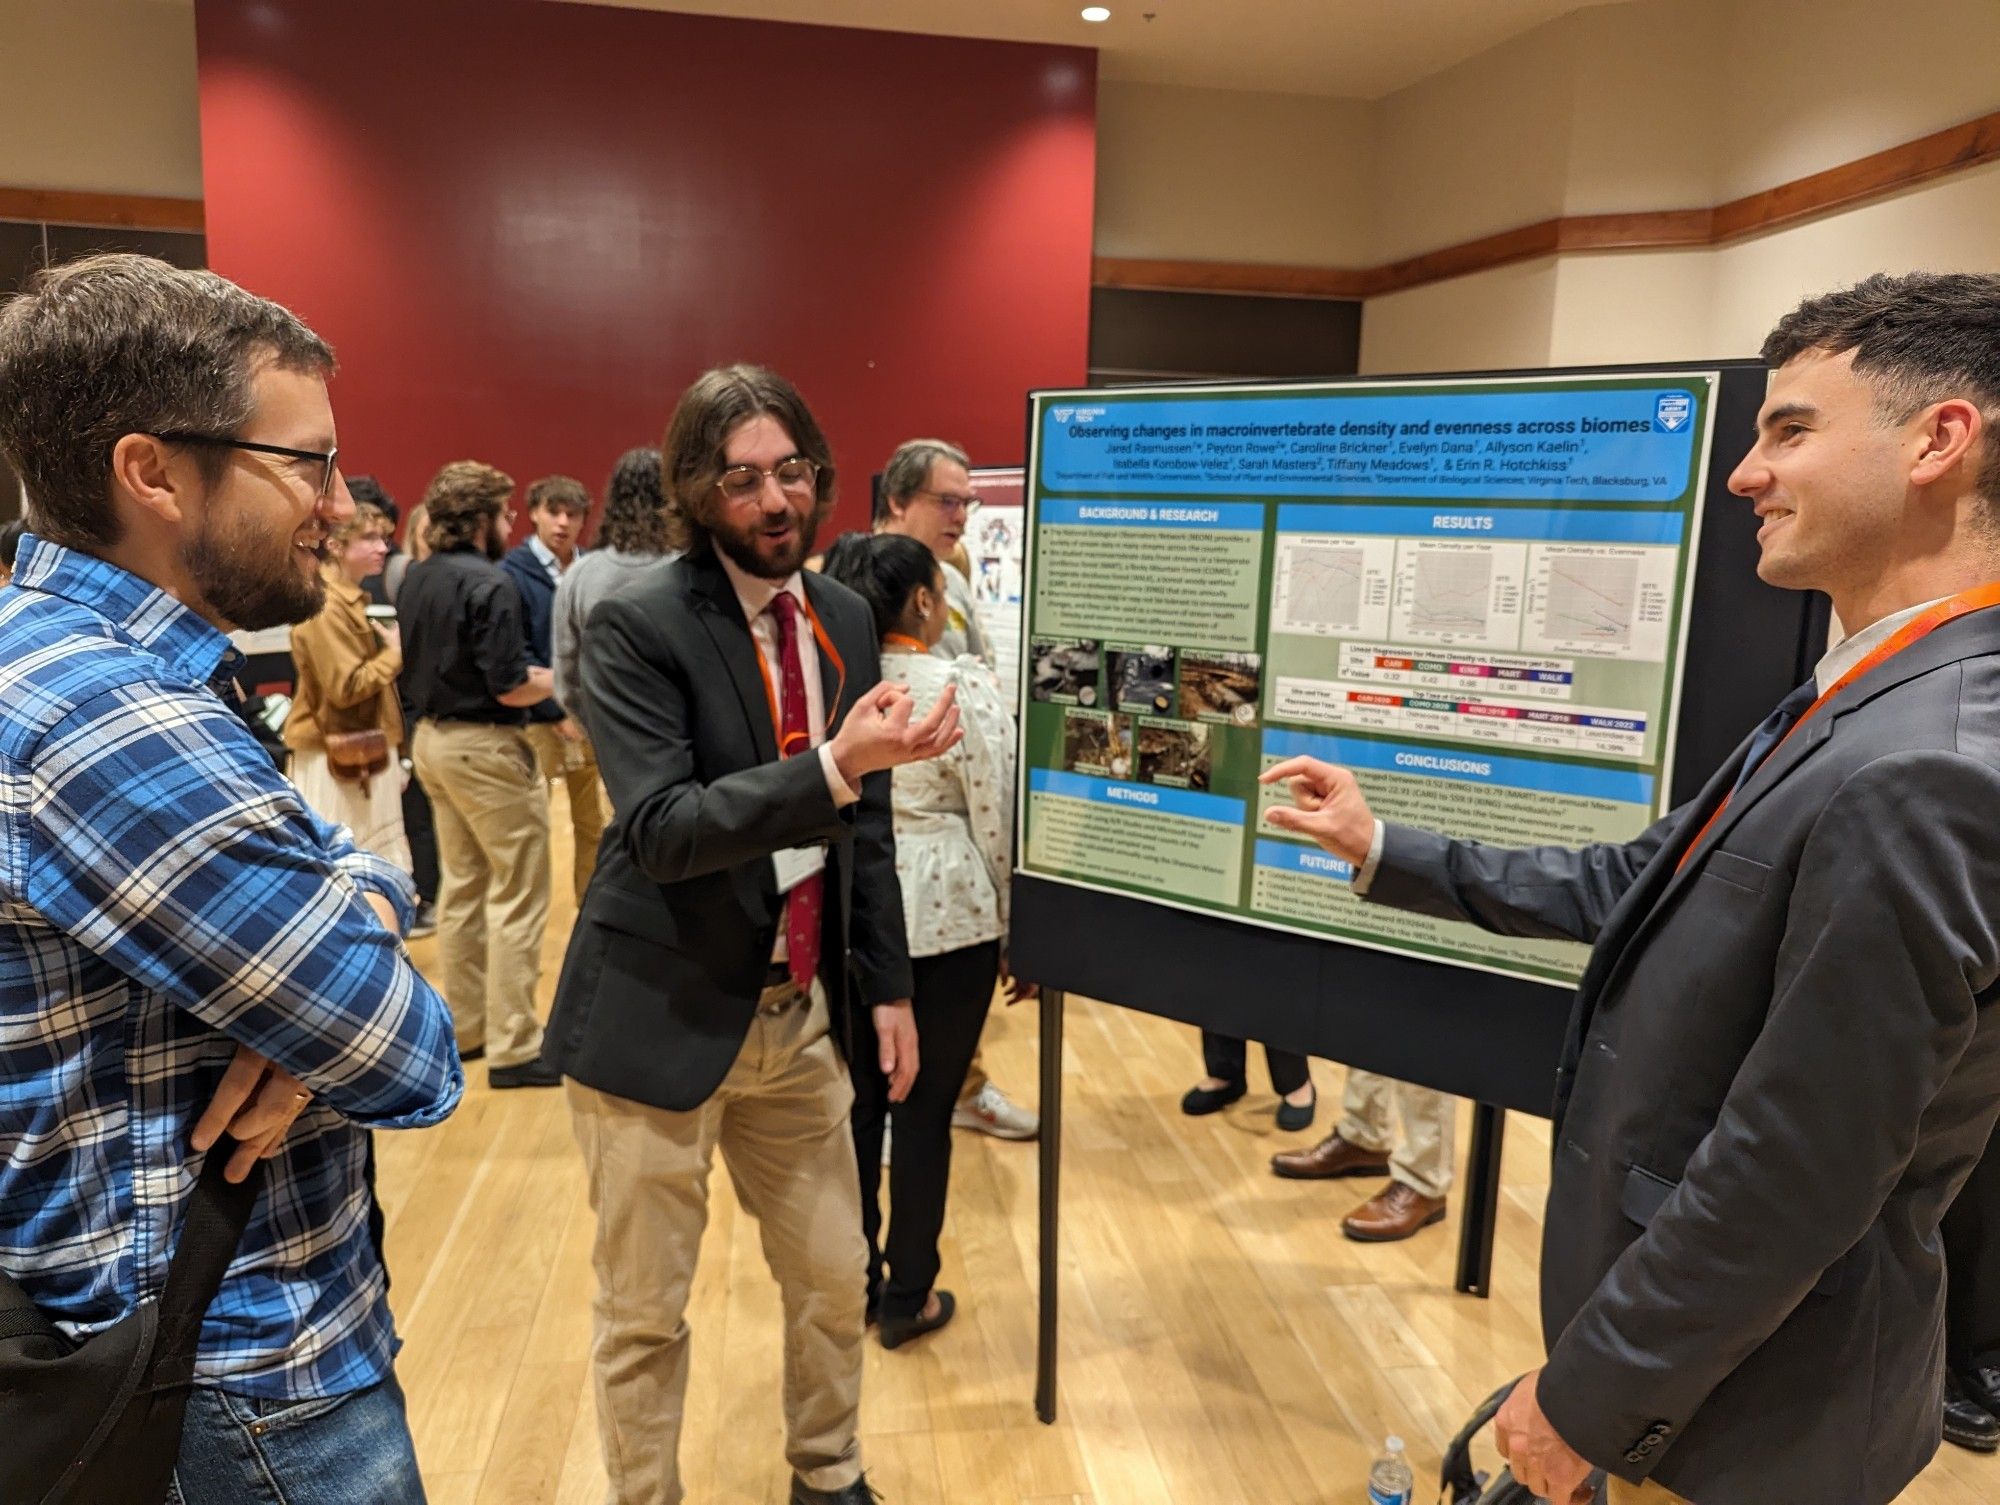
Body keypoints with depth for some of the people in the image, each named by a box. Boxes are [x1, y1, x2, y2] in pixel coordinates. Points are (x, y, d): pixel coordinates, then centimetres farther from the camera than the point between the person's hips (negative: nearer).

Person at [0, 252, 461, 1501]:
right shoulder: (112, 722, -29)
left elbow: (347, 864, 7)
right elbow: (413, 1066, -26)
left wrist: (360, 904, -16)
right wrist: (359, 977, -4)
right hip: (247, 1391, -9)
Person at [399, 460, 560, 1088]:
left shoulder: (415, 578, 6)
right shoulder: (489, 583, -19)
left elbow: (413, 666, 14)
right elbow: (510, 687, -22)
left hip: (433, 737, 9)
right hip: (484, 746, -9)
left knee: (461, 886, 17)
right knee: (516, 898, -1)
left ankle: (464, 1027, 27)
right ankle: (513, 1048, 3)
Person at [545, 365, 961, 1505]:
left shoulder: (847, 617, 5)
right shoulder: (639, 626, -14)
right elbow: (659, 830, -24)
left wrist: (888, 984, 9)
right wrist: (833, 767, -34)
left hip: (800, 1013, 6)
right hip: (661, 1019, -5)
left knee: (835, 1279, 18)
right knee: (645, 1312, 11)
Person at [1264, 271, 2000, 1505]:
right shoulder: (1877, 711, 1)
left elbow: (1788, 1182, -29)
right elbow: (1642, 887, 7)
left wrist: (1585, 1395, -17)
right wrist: (1386, 852, 8)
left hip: (1747, 1403, -8)